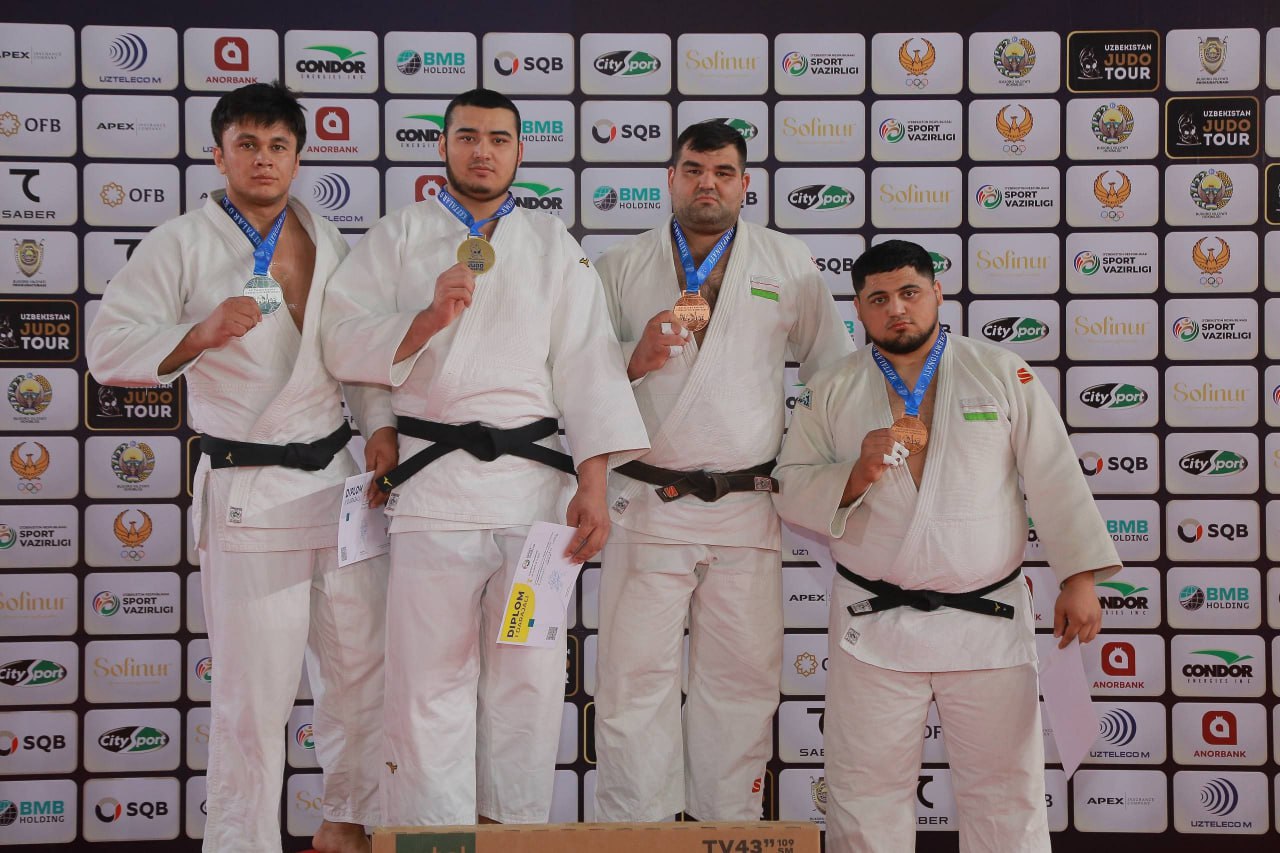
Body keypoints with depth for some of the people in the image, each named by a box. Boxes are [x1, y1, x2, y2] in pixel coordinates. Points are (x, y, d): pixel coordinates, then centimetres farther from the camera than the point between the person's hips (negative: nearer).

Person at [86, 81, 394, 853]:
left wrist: (381, 423, 3)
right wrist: (196, 337, -26)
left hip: (338, 475, 5)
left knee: (363, 666, 14)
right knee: (256, 691, -3)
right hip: (248, 492, -5)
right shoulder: (181, 246, -3)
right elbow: (109, 349, -10)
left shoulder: (329, 244, 12)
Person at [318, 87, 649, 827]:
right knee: (432, 676, -1)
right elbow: (346, 347, 2)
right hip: (433, 479, -1)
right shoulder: (398, 238, 11)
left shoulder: (555, 246, 14)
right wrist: (428, 319, -15)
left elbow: (587, 364, 6)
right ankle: (433, 829, 7)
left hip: (535, 477, 2)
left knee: (530, 673, 6)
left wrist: (593, 484, -4)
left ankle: (519, 823, 19)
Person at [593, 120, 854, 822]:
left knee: (742, 681, 5)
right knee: (634, 679, -2)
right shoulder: (621, 268, 10)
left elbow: (836, 371, 15)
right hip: (646, 506, 0)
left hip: (746, 509, 1)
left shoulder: (790, 265, 10)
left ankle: (731, 826, 18)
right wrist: (634, 360, -9)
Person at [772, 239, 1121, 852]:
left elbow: (1056, 480, 1)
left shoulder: (1004, 376, 3)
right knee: (866, 790, 6)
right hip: (874, 625, 0)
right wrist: (857, 474, -17)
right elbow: (793, 492, 2)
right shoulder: (831, 391, 5)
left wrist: (1078, 578, -5)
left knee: (1006, 789, 7)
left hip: (988, 621, 0)